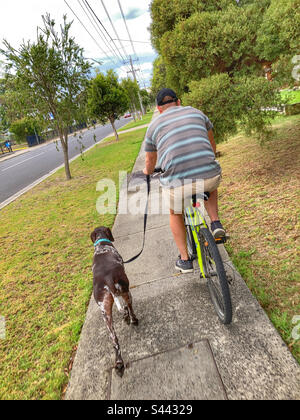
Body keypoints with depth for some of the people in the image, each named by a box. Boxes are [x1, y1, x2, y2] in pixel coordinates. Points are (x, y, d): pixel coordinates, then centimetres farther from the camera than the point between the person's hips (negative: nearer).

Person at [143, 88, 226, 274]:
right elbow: (212, 143, 35)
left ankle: (185, 260, 33)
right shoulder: (196, 112, 20)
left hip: (177, 183, -1)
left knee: (176, 213, 30)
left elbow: (150, 163, 28)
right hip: (210, 175, 2)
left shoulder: (154, 126, 16)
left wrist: (148, 172, 52)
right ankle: (216, 223, 21)